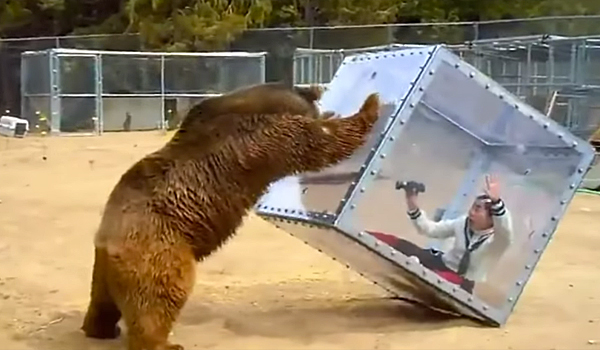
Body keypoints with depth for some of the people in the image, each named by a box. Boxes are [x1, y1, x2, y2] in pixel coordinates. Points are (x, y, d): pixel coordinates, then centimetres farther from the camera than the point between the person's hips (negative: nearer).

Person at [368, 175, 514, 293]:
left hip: (462, 281, -4)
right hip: (443, 263, 4)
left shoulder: (497, 241, -18)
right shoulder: (463, 223, -1)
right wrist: (413, 207, -17)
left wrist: (496, 202, -62)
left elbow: (505, 230, -44)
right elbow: (428, 229, 0)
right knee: (397, 244, -14)